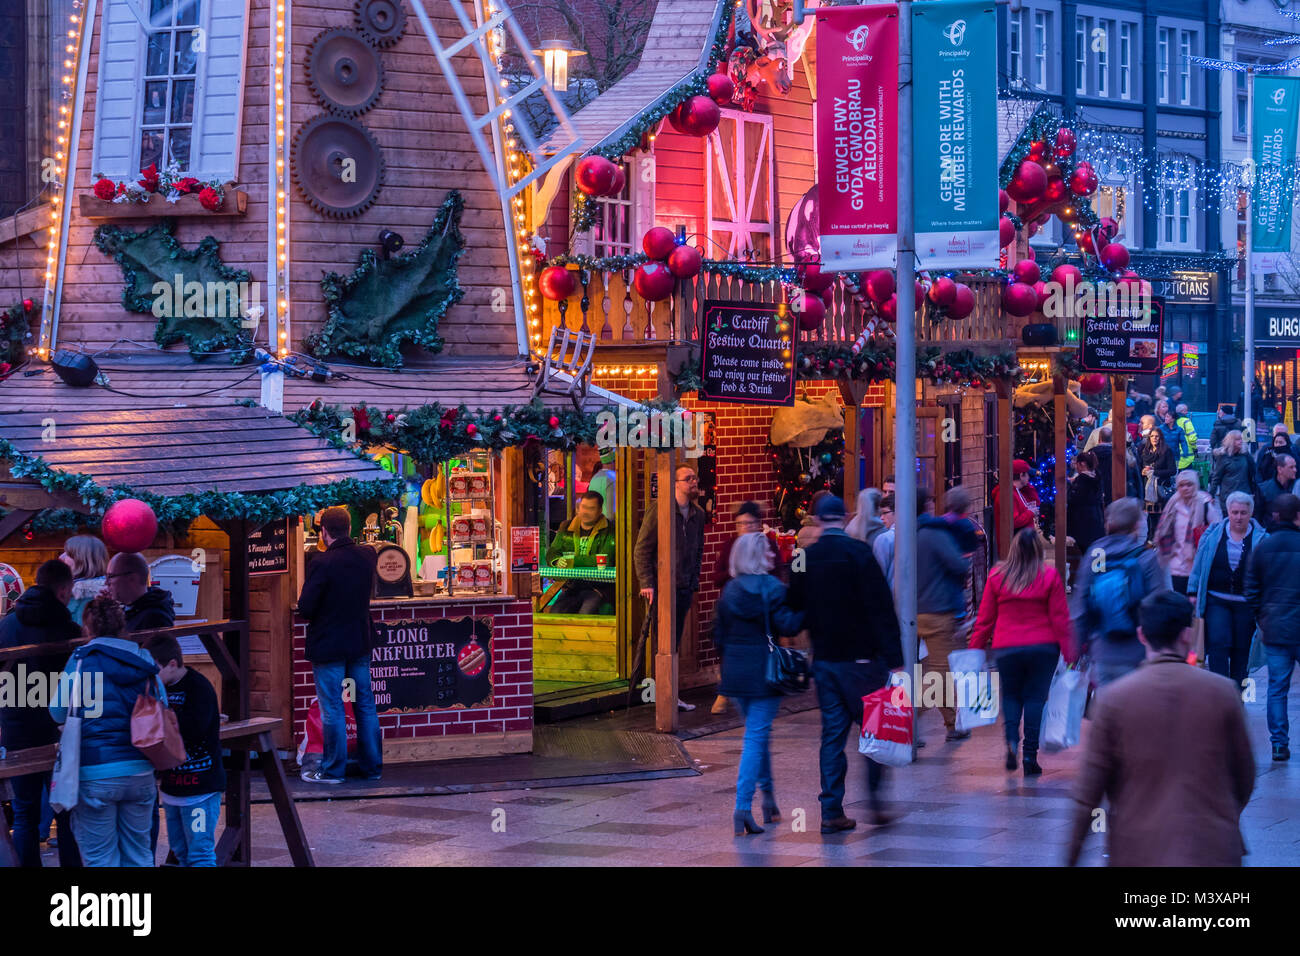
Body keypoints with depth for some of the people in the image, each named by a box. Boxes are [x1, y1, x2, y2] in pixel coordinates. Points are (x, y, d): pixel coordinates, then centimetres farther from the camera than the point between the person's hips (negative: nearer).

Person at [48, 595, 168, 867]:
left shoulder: (81, 660, -5)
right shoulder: (144, 661, 4)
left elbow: (58, 712, 0)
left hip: (95, 774, -4)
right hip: (140, 772, 4)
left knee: (100, 856, 4)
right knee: (138, 853, 14)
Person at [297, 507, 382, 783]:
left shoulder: (322, 563, -19)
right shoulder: (367, 556, -2)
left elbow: (305, 608, -18)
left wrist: (306, 587, 1)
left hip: (328, 646, -6)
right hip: (360, 642, 6)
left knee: (332, 709, 2)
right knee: (365, 704, 12)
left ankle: (333, 769, 8)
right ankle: (372, 767, 18)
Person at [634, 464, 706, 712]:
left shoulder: (698, 514, 10)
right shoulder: (658, 510, -8)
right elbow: (641, 549, -8)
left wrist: (694, 582, 13)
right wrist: (646, 583, -14)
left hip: (684, 587, 6)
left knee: (675, 642, 9)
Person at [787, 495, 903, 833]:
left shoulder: (805, 558, 5)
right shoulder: (857, 552, -10)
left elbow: (795, 609, 13)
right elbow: (881, 609, -14)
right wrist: (894, 659, -14)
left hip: (823, 661, 4)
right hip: (861, 659, -4)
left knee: (832, 734, 7)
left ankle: (831, 811, 4)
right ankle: (875, 801, 1)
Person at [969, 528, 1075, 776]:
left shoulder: (997, 576, 0)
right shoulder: (1049, 576, -3)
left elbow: (985, 618, 5)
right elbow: (1060, 617, -2)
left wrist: (975, 648, 14)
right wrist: (1069, 652, 3)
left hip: (1006, 648, 1)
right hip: (1044, 648, -1)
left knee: (1010, 696, 17)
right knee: (1035, 698, 6)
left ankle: (1011, 740, -7)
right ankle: (1030, 755, 0)